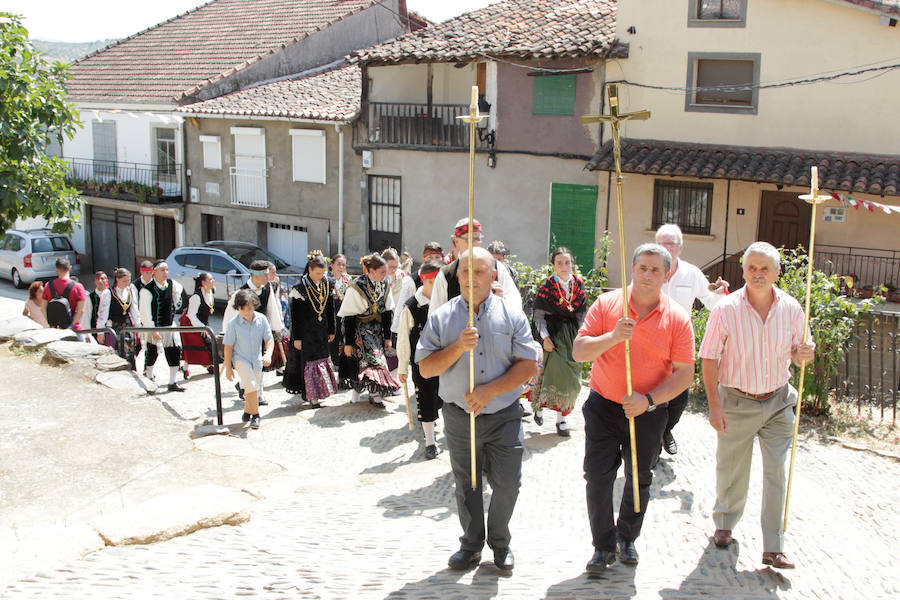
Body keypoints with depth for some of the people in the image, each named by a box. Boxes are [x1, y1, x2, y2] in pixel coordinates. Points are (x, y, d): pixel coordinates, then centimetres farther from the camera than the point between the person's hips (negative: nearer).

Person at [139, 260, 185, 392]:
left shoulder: (171, 284, -1)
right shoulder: (147, 290, -17)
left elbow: (178, 289, 26)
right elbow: (145, 313, -19)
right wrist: (152, 330, -22)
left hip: (170, 325, 5)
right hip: (154, 327, -5)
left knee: (175, 351, -3)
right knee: (152, 354, 7)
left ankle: (172, 383, 5)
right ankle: (149, 378, 32)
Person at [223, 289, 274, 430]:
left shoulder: (261, 319, -8)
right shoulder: (233, 324, -14)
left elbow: (269, 339, -4)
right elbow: (228, 347, -8)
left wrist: (268, 354, -23)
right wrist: (228, 368, -6)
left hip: (257, 360, 4)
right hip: (240, 359, -4)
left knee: (255, 390, 12)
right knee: (252, 385, -22)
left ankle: (247, 411, 38)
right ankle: (255, 414, -8)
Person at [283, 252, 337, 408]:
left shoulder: (327, 284, 2)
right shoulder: (300, 288, -13)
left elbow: (330, 310, 11)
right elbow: (295, 315, -11)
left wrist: (331, 331, 12)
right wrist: (297, 337, -11)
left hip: (321, 333, 5)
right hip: (306, 333, -5)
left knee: (322, 360, 10)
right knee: (309, 362, -3)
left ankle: (316, 392, 22)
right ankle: (310, 395, 3)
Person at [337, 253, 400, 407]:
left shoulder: (384, 286, 0)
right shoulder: (356, 287, -18)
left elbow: (387, 313, 6)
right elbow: (349, 318, -15)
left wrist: (387, 336, 4)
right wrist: (348, 343, -14)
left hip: (377, 330, 5)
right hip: (359, 330, -5)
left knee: (378, 358, 0)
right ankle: (375, 394, 0)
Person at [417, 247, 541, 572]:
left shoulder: (512, 316, 0)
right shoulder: (441, 318, 1)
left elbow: (529, 364, -5)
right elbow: (425, 368, -3)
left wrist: (490, 390, -16)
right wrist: (458, 348, -19)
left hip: (504, 416, -1)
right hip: (459, 417, 1)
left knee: (507, 484, 4)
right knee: (466, 484, 12)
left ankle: (500, 542, 28)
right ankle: (471, 544, 30)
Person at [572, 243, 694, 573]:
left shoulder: (677, 318, -6)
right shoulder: (606, 304, -6)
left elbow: (685, 373, -7)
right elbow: (578, 352, -10)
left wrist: (648, 400, -19)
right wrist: (613, 337, -27)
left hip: (648, 412, 1)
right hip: (603, 406, 0)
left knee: (639, 480, 14)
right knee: (598, 477, -1)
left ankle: (627, 538, 37)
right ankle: (604, 546, 17)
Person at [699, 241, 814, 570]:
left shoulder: (791, 309, -3)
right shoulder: (726, 310, -12)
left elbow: (798, 352, 10)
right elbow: (709, 359, -8)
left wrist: (804, 353, -15)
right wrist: (714, 405, -13)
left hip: (778, 402, 2)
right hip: (737, 403, -2)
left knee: (777, 473, -2)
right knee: (731, 470, 12)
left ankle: (773, 547, 7)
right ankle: (725, 523, 38)